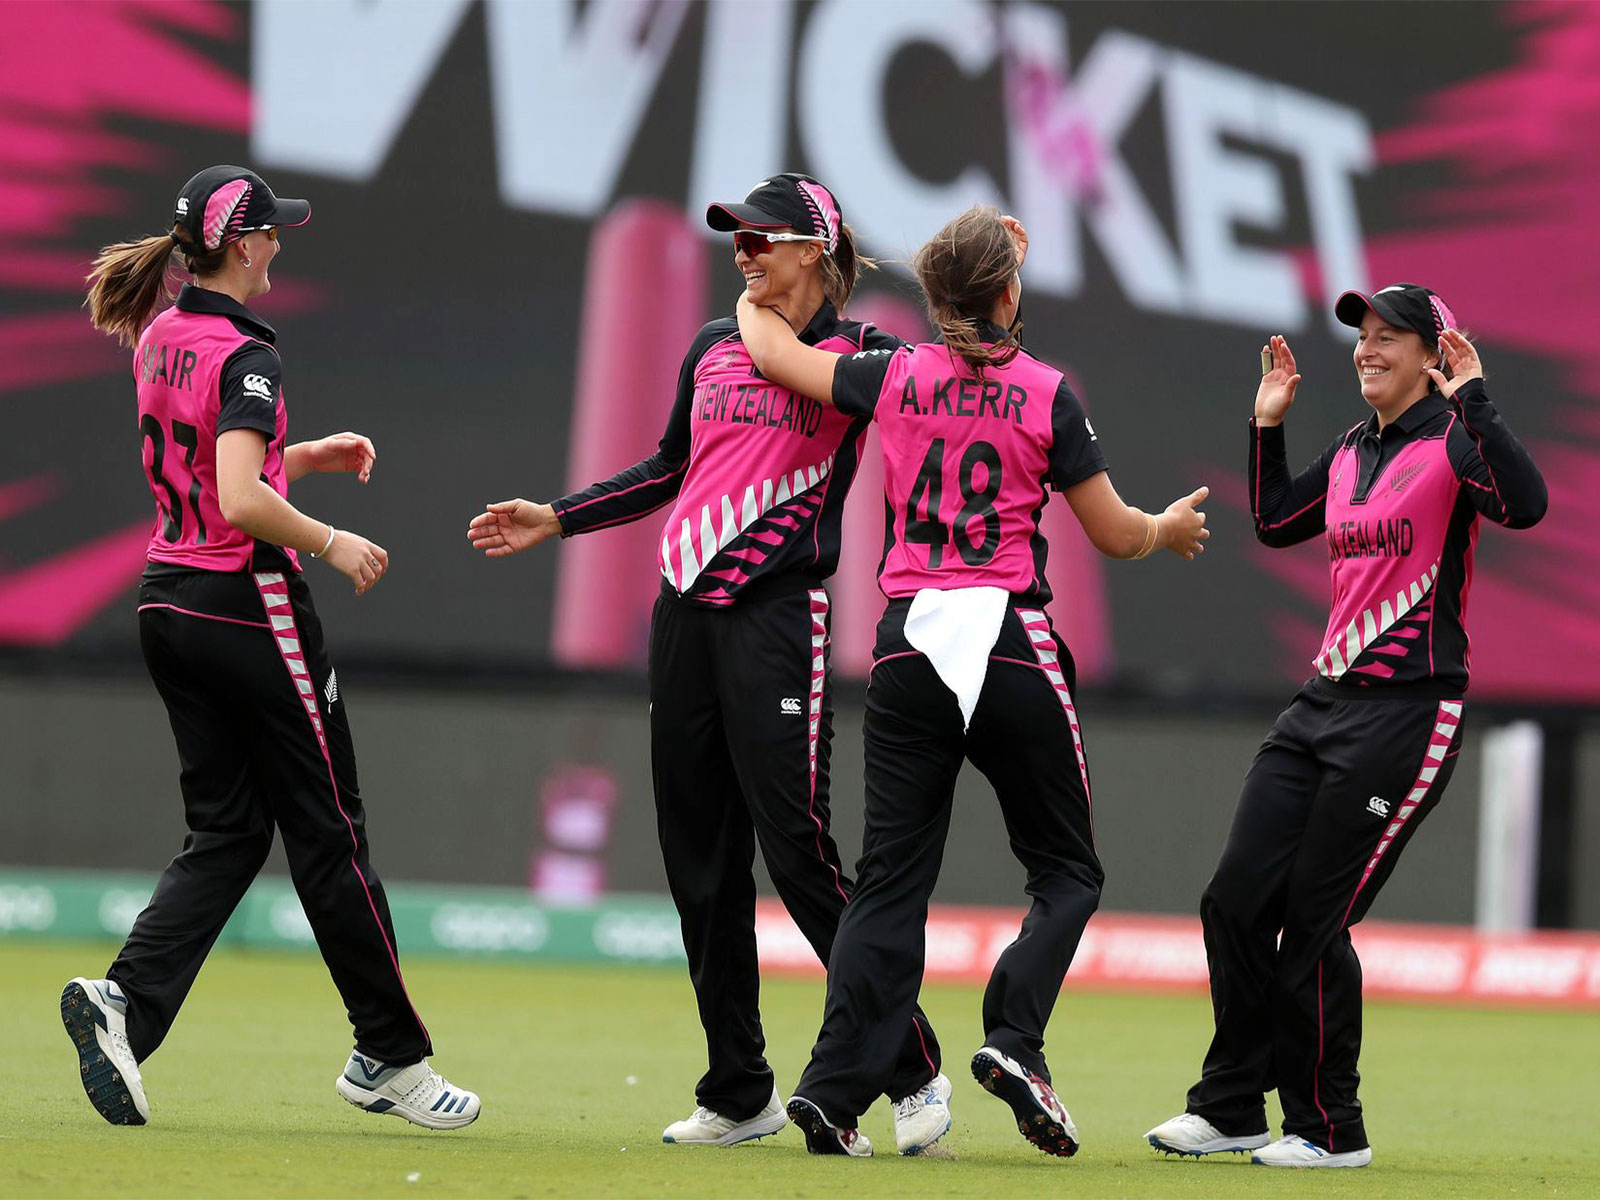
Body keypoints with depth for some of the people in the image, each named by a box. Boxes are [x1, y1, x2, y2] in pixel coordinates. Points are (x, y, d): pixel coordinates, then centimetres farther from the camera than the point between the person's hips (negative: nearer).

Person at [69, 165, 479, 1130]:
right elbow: (242, 502, -28)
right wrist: (333, 543, -14)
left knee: (226, 833, 9)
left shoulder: (159, 340, 9)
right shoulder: (245, 353, -17)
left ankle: (123, 1001, -13)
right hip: (250, 607, -8)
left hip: (170, 605, 8)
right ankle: (392, 1055, 11)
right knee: (329, 832, 3)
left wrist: (306, 456, 21)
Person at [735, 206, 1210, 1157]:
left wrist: (757, 296, 39)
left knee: (892, 878, 5)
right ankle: (1014, 1040, -11)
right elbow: (1117, 535, 3)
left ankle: (834, 1089, -6)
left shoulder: (895, 378, 4)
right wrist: (1170, 529, 26)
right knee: (1066, 870, 11)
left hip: (909, 648, 3)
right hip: (1013, 647, -3)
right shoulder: (1045, 394, -3)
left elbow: (770, 348, 17)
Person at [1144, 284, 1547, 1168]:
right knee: (1236, 902, 5)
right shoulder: (1351, 452, 15)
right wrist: (1268, 423, 21)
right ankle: (1233, 1108, 16)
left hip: (1410, 711, -8)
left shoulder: (1453, 441, -9)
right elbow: (1276, 523, 29)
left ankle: (1331, 1130, 8)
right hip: (1324, 701, 8)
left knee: (1312, 922, -6)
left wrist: (1473, 401, -28)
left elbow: (1525, 505, -28)